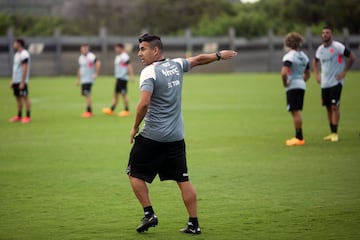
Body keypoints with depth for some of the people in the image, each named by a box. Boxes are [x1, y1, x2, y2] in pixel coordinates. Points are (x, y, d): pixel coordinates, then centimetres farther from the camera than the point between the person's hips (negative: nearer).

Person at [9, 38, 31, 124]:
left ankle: (28, 117, -4)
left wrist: (22, 82, -21)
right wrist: (12, 81, 19)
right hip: (15, 81, 9)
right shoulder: (17, 54, 17)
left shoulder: (24, 54, -13)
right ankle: (19, 116, 14)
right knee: (18, 97, 10)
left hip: (21, 81, -9)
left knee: (25, 97, -6)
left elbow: (25, 69, -17)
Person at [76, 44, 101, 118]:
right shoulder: (81, 58, 16)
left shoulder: (91, 56, -11)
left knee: (87, 94, -14)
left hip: (89, 79, -8)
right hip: (83, 80, 8)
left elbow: (98, 63, -21)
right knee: (85, 94, 8)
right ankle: (89, 111, 16)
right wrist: (78, 79, 26)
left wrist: (96, 74, -23)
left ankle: (88, 111, -12)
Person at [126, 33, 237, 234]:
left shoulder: (149, 72, -13)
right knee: (183, 180, 9)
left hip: (152, 136, -6)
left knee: (135, 174, 9)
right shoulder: (176, 65, 7)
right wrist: (219, 55, 41)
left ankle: (149, 214, 2)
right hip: (176, 136, 6)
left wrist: (135, 127, -12)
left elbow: (144, 103, -24)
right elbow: (199, 59, 25)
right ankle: (194, 224, 9)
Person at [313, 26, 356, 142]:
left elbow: (352, 57, -7)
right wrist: (316, 74, 15)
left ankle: (335, 133, -9)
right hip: (324, 83, 6)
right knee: (328, 107, 8)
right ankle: (332, 132, 15)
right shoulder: (320, 49, 9)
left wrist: (344, 72, -9)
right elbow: (315, 61, 29)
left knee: (334, 106, -12)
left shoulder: (337, 47, -10)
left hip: (336, 82, -6)